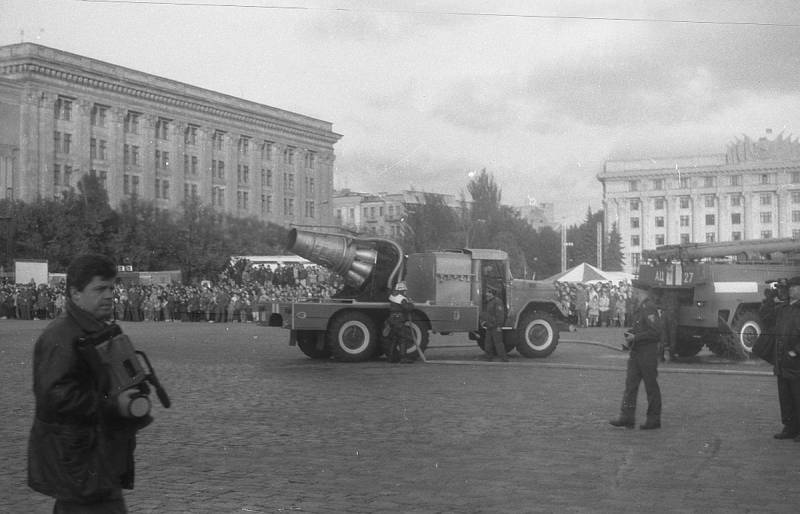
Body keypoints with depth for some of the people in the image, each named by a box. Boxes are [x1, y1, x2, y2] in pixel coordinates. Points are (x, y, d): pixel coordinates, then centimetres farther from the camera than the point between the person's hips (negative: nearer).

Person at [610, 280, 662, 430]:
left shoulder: (649, 308, -16)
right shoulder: (641, 307, 14)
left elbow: (655, 332, -23)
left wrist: (635, 337, -18)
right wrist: (630, 337, 9)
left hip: (648, 354, -9)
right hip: (636, 353, 9)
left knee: (651, 387, 1)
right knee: (630, 384, 4)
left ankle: (654, 419, 11)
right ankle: (627, 417, 3)